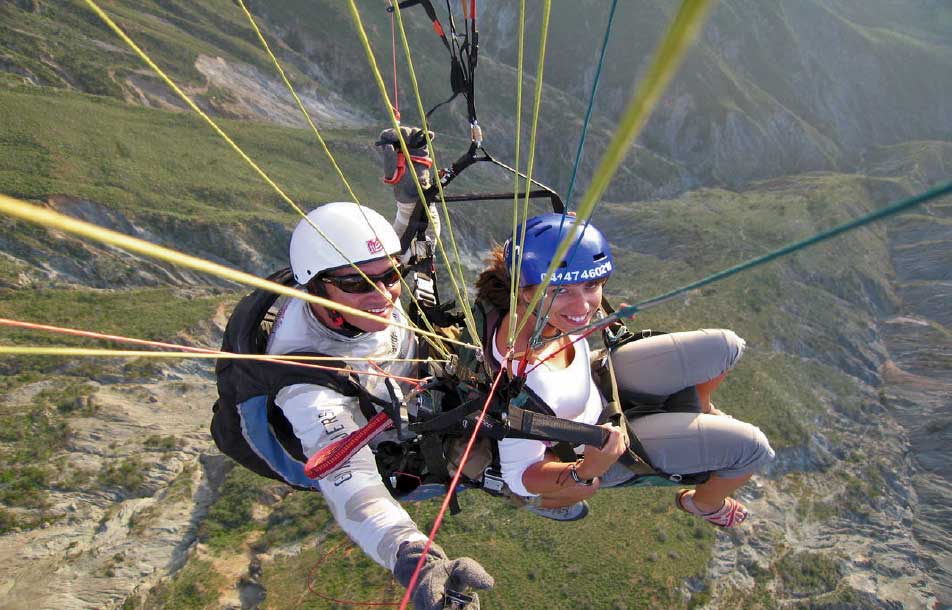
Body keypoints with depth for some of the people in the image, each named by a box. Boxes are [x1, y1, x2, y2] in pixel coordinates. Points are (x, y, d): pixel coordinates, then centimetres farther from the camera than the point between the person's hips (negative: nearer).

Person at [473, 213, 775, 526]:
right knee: (753, 448, -5)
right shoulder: (527, 381, -45)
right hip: (592, 446, -6)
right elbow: (519, 476, -30)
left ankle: (699, 408, 44)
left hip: (598, 384, 6)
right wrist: (586, 472, -44)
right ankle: (705, 503, 32)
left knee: (726, 346, 7)